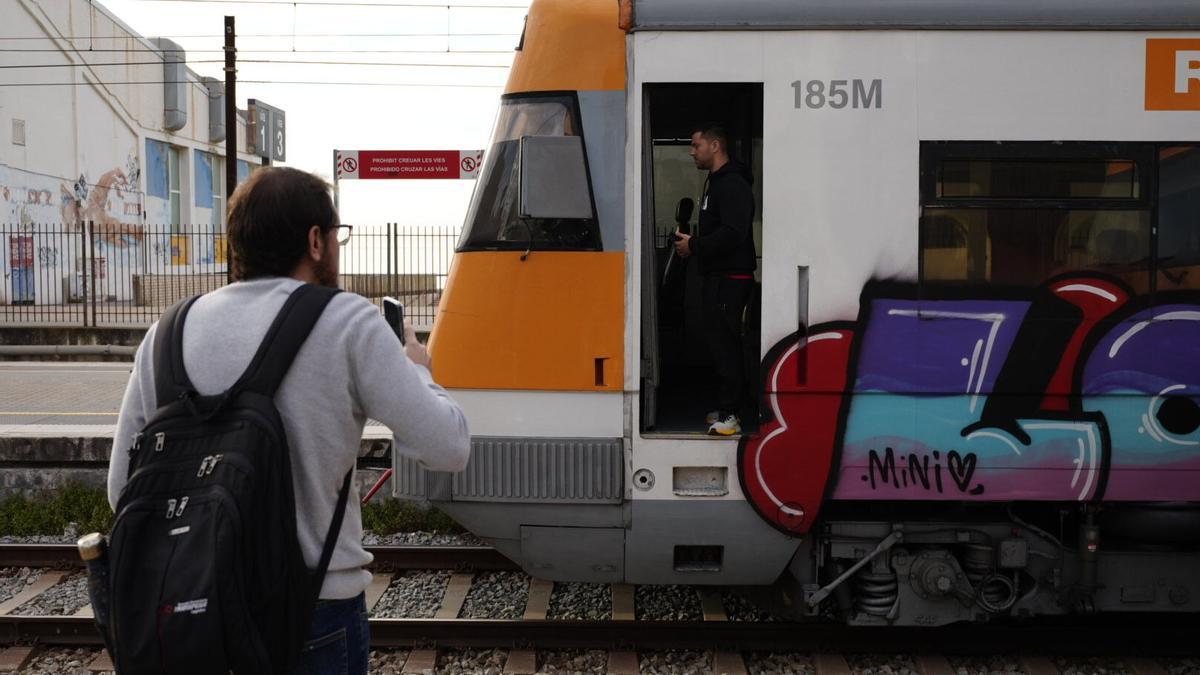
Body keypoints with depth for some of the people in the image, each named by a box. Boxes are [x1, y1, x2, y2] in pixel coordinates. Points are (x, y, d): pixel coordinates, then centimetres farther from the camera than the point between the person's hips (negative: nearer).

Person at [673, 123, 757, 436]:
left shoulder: (733, 185, -13)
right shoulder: (715, 182, 20)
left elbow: (732, 233, -25)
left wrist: (694, 246, -16)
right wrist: (690, 241, 6)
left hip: (730, 278, -10)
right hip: (717, 276, 10)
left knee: (725, 344, -10)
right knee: (720, 343, 12)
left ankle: (730, 414, -7)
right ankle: (727, 408, 20)